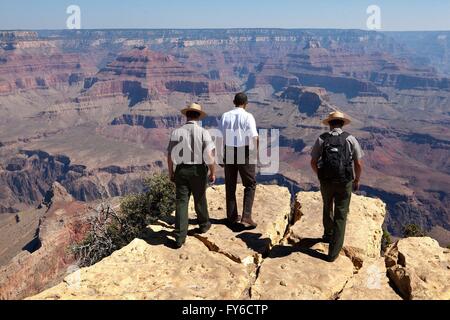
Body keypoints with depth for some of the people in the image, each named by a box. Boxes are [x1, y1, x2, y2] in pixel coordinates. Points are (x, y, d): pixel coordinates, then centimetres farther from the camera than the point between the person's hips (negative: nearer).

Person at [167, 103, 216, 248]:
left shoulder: (176, 132, -3)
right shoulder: (203, 133, -9)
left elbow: (170, 156, -1)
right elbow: (210, 156, -16)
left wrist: (171, 172, 12)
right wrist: (213, 172, -3)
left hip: (181, 171, 1)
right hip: (198, 171, -1)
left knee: (181, 203, 3)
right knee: (200, 199, 19)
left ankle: (180, 237, -1)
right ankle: (204, 224, 41)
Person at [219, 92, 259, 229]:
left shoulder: (225, 116, 2)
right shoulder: (248, 116, -9)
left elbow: (220, 136, 4)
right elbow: (254, 138, -14)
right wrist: (255, 153, 1)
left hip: (228, 152, 4)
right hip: (245, 152, -4)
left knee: (230, 185, 14)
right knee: (250, 185, 9)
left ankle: (232, 216, 23)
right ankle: (246, 216, 0)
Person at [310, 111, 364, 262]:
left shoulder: (322, 139, 2)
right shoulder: (350, 139, 0)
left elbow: (313, 162, 4)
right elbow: (359, 164, -1)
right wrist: (357, 180, 16)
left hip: (326, 182, 1)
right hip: (344, 182, -1)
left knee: (327, 208, 28)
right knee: (340, 216, 7)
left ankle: (328, 235, 46)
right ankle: (333, 252, 5)